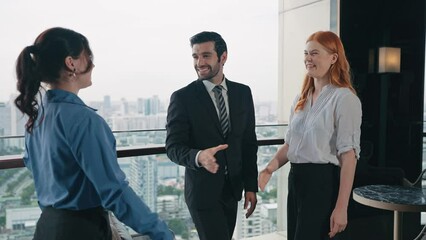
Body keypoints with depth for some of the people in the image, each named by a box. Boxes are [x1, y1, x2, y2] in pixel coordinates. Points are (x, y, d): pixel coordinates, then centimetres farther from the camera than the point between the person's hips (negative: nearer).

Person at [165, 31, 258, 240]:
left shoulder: (243, 93, 3)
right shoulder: (182, 98, -10)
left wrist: (251, 186, 5)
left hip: (232, 189, 5)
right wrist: (198, 156, -33)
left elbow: (249, 143, 6)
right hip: (203, 191, -4)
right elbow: (173, 147, -12)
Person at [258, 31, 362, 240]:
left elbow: (349, 155, -15)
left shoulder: (344, 98, -11)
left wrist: (341, 207, -18)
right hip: (296, 179, 7)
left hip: (324, 181, -7)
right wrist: (270, 168, -1)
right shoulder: (301, 98, 12)